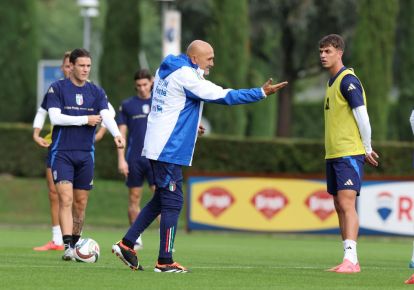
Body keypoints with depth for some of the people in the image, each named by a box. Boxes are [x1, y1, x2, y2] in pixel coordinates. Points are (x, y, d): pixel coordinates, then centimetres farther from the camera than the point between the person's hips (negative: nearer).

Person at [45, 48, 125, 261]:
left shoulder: (96, 92, 6)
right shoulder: (57, 88, -3)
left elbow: (106, 115, -9)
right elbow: (55, 117, -14)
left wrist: (116, 134, -28)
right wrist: (85, 119, -12)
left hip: (85, 154, 4)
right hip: (62, 153, -4)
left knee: (80, 203, 8)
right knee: (66, 199, -15)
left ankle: (75, 245, 21)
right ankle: (67, 247, -21)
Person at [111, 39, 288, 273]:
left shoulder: (166, 70, 13)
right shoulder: (186, 76, -16)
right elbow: (222, 96, -17)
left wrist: (189, 126, 18)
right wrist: (261, 93, -14)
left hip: (157, 147, 10)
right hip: (169, 150, -10)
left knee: (161, 199, 16)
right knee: (172, 203, -4)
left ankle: (126, 244, 16)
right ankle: (165, 261, 0)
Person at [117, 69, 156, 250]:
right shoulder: (127, 105, 6)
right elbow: (121, 133, 5)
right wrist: (121, 159, -3)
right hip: (134, 159, 0)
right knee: (134, 199, 4)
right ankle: (136, 239, 13)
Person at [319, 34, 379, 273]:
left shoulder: (348, 80, -12)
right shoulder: (332, 81, 17)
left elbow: (362, 115, -14)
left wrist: (367, 149, -7)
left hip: (349, 154, -10)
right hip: (333, 153, 10)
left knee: (347, 203, -16)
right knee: (340, 207, 8)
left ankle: (351, 259, -22)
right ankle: (349, 261, 10)